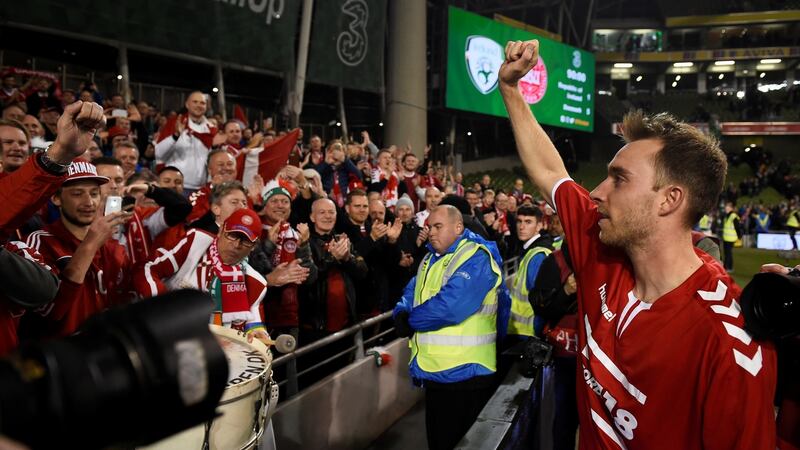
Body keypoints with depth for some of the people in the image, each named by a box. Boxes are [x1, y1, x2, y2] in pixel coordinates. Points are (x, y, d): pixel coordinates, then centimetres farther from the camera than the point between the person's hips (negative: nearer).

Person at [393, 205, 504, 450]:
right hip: (433, 372, 9)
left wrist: (411, 320, -13)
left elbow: (449, 307, -28)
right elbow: (411, 293, 13)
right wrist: (402, 313, -11)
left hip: (463, 374, -8)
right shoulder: (431, 259, 15)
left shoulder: (476, 258, -17)